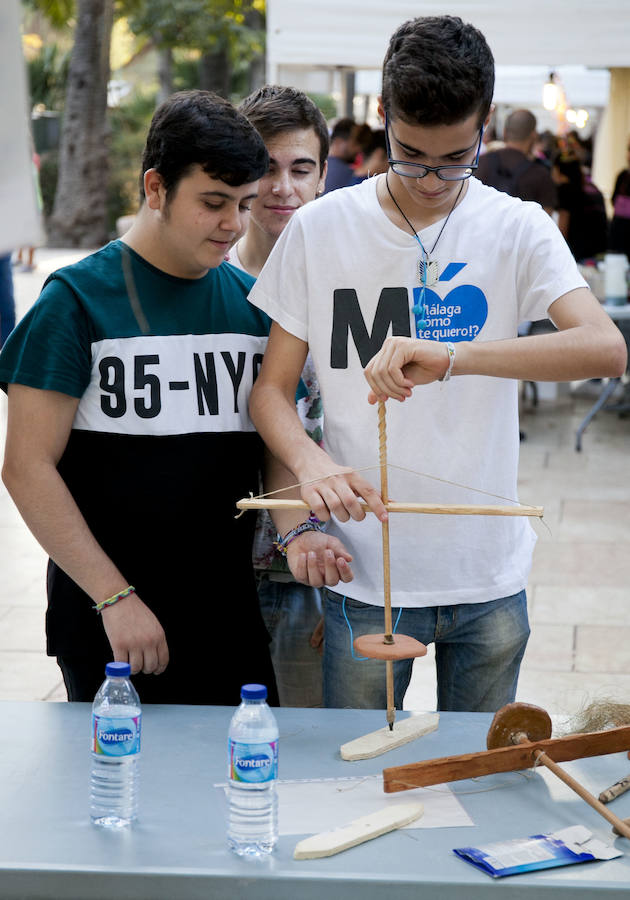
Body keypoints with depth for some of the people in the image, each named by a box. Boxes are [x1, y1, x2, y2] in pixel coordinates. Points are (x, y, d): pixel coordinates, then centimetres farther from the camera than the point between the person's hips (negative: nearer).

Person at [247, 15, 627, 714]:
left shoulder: (518, 230, -3)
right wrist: (311, 462, -22)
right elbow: (271, 387, 1)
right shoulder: (321, 229, -2)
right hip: (364, 575, 0)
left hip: (488, 575, 1)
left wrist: (455, 355, -33)